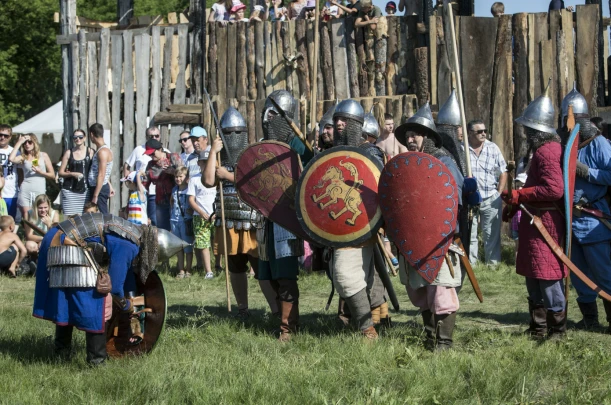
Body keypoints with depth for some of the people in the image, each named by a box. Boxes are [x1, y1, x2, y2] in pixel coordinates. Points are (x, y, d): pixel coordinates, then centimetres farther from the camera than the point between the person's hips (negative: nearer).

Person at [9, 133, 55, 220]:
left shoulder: (43, 156, 10)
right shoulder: (23, 157, 9)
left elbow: (52, 175, 10)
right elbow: (11, 159, -14)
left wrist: (40, 172, -8)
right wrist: (19, 142, -5)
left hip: (40, 191, 0)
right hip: (25, 191, 0)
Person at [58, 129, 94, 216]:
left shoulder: (90, 152, 5)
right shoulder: (69, 153, 7)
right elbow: (61, 173, 8)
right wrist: (73, 174, -9)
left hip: (85, 190, 0)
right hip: (70, 191, 0)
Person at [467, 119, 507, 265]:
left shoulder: (493, 149, 3)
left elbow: (503, 173, 10)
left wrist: (498, 193, 3)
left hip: (491, 199, 1)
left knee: (492, 235, 4)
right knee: (469, 235, 5)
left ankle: (493, 263, 11)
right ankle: (470, 264, 13)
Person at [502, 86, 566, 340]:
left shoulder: (546, 152, -19)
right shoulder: (543, 149, 15)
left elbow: (554, 189, -28)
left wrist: (518, 195, -22)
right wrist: (515, 203, 14)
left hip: (545, 223, -11)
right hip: (535, 220, 11)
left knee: (548, 276, -6)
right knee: (533, 275, 16)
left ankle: (557, 327, -1)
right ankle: (538, 328, 24)